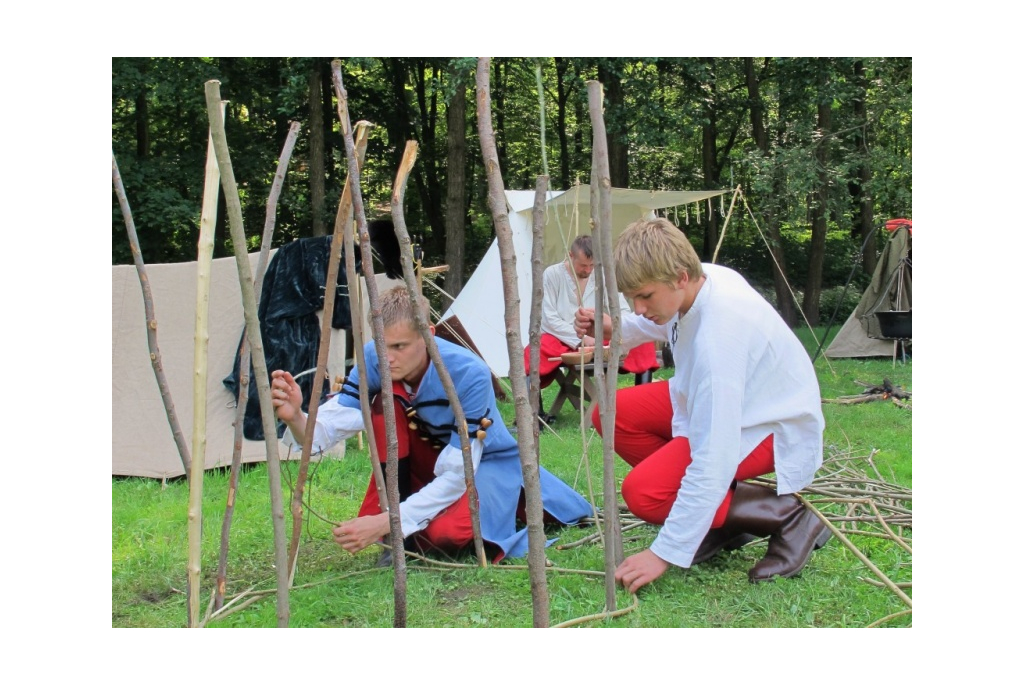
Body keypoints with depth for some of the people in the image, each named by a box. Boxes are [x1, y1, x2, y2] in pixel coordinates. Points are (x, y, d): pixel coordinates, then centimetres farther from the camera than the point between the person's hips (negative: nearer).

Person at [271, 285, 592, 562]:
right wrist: (295, 418, -49)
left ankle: (516, 499, 1)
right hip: (430, 460, 3)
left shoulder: (470, 374, -32)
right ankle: (395, 502, -10)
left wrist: (387, 522, -39)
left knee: (443, 533, -32)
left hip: (485, 462, -3)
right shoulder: (374, 358, -20)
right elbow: (329, 426, -25)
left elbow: (458, 475, -32)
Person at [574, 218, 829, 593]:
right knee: (611, 413, -2)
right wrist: (617, 327, -6)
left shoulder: (717, 335, -36)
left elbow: (714, 458, -37)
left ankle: (785, 516, -8)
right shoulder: (702, 278, -12)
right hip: (729, 403, 9)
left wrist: (664, 554, -34)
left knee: (644, 492, -24)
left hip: (774, 428, -9)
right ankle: (718, 517, 3)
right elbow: (663, 324, 16)